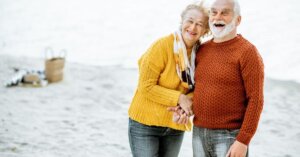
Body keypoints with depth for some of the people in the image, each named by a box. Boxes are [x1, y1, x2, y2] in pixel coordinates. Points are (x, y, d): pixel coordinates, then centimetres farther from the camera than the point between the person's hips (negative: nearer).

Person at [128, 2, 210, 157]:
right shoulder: (161, 46, -17)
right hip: (145, 123, -5)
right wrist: (179, 98, -22)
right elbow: (146, 87, -18)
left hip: (175, 126, 5)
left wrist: (187, 107, -15)